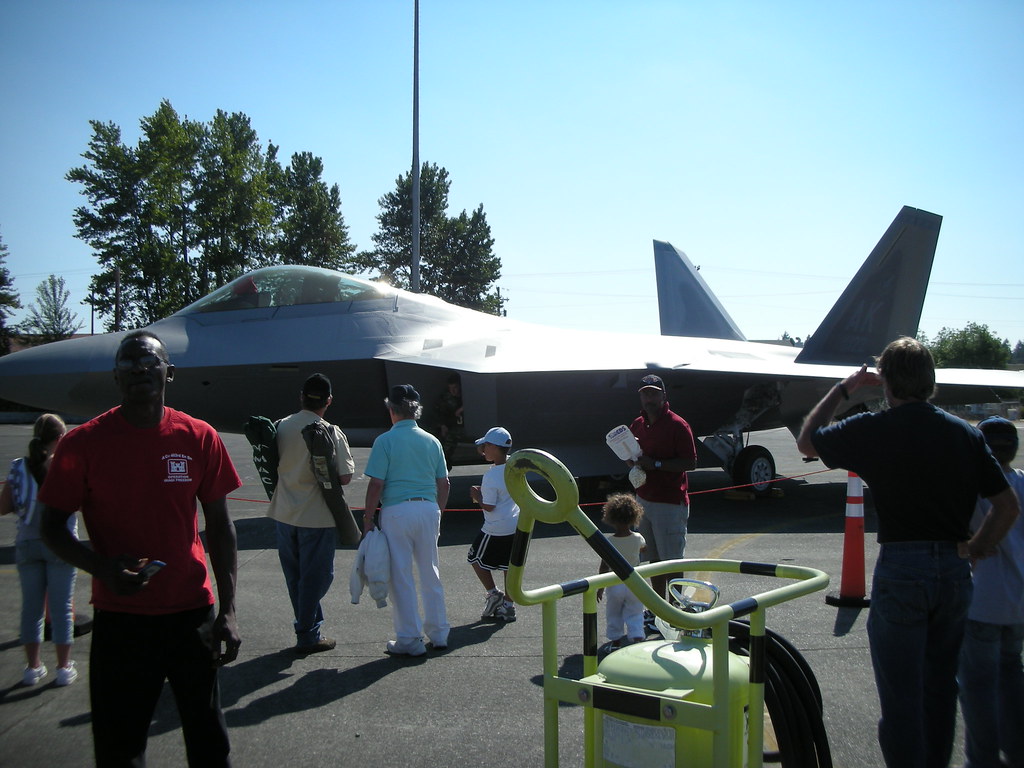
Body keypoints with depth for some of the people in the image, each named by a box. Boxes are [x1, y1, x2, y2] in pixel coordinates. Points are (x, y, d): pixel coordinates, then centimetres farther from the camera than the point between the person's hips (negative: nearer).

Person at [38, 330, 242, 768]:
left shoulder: (199, 438, -1)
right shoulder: (84, 444, -5)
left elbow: (219, 528, 3)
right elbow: (52, 526, 1)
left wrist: (227, 611, -3)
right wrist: (102, 568, -18)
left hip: (192, 612, 1)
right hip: (118, 617, -1)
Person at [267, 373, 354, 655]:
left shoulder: (281, 427, -1)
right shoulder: (331, 433, -16)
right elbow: (345, 477, -16)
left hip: (284, 514, 5)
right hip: (316, 516, -5)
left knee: (294, 576, 17)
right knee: (315, 576, 7)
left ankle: (308, 627, 28)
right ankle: (307, 636, 12)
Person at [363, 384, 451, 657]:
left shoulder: (385, 441, -7)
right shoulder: (432, 441, 7)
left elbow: (376, 484, -10)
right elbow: (444, 484, 9)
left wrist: (367, 519, -3)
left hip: (397, 511, -5)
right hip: (428, 509, 5)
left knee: (401, 576, 4)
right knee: (431, 573, 14)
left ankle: (410, 640, 9)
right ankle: (438, 634, 22)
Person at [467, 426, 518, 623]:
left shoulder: (491, 476, -21)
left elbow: (489, 506, -19)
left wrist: (477, 496, -3)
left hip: (496, 529, -7)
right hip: (516, 525, 7)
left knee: (477, 558, 15)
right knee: (510, 565, 12)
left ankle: (493, 592, 12)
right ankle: (508, 605, 16)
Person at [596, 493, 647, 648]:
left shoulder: (609, 542, -16)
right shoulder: (638, 539, -11)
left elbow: (604, 567, -12)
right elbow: (644, 549, 14)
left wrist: (600, 587, -3)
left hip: (614, 584, -1)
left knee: (613, 614, 17)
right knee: (635, 614, 11)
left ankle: (616, 641, 26)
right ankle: (637, 637, 1)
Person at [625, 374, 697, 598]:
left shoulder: (677, 425, -11)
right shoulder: (637, 425, 11)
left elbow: (690, 462, -15)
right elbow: (630, 459, 21)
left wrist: (654, 464, -21)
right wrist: (633, 461, -3)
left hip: (670, 504, -7)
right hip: (644, 500, 7)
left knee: (671, 562, -2)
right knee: (654, 559, 14)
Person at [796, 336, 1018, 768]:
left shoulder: (873, 431, -9)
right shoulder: (965, 433, 3)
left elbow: (806, 441, 8)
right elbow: (1007, 504, 4)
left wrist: (842, 390, 14)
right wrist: (976, 549, 14)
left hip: (900, 567, -5)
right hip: (954, 570, 5)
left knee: (901, 693, 4)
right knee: (941, 686, 19)